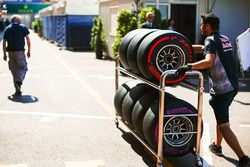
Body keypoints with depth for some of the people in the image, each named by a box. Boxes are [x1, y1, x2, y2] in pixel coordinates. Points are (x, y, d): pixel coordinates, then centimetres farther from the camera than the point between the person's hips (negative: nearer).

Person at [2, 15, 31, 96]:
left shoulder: (7, 29, 10)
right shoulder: (23, 27, 3)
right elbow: (28, 39, -1)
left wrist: (4, 54, 9)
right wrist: (29, 50, 5)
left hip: (10, 52, 3)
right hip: (20, 51, -3)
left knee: (14, 70, 10)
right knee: (23, 67, 8)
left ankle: (18, 90, 11)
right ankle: (19, 81, -20)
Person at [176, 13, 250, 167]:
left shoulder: (211, 40, -11)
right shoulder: (225, 39, 14)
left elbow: (209, 61, -28)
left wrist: (189, 66, -28)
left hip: (221, 89, -9)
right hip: (233, 85, 9)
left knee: (224, 126, -6)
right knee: (221, 117, 27)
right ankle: (217, 146, 40)